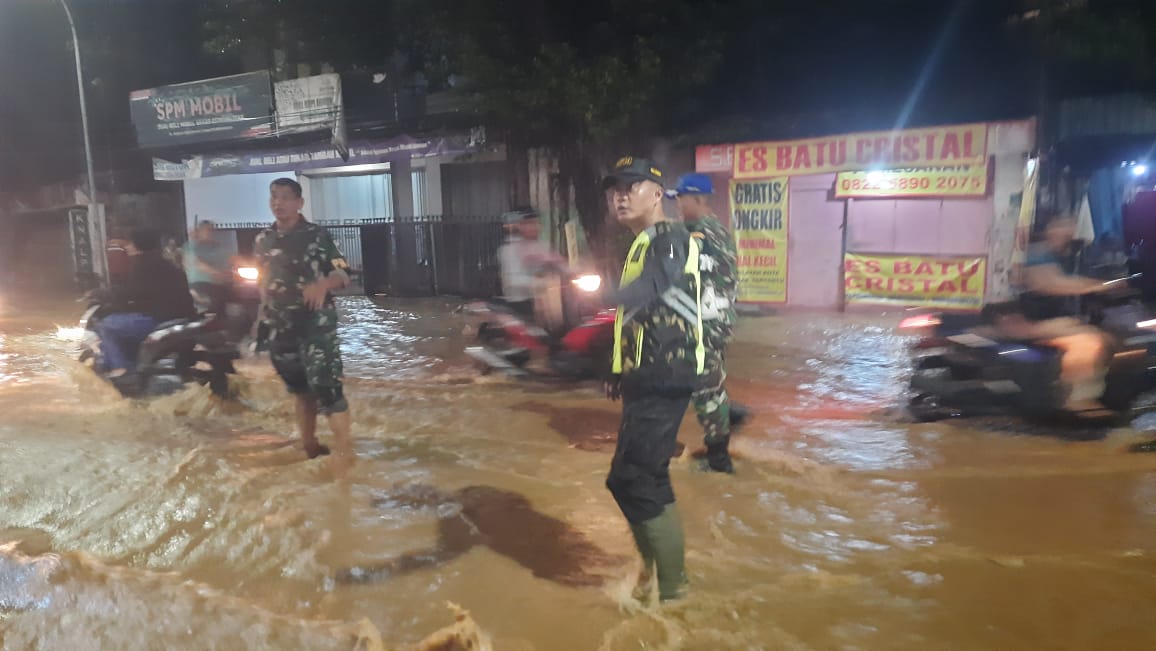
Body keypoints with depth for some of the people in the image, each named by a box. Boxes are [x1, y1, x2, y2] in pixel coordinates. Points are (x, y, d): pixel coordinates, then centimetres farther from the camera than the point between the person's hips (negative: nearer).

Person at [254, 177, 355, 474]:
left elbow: (343, 275, -10)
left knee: (325, 386, -10)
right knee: (299, 388, 15)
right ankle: (309, 445, 29)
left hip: (316, 323, -6)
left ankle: (344, 450, -2)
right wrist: (263, 314, 15)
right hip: (280, 327, 6)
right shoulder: (263, 241, 10)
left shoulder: (317, 236, -7)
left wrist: (322, 285, -29)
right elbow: (262, 280, 21)